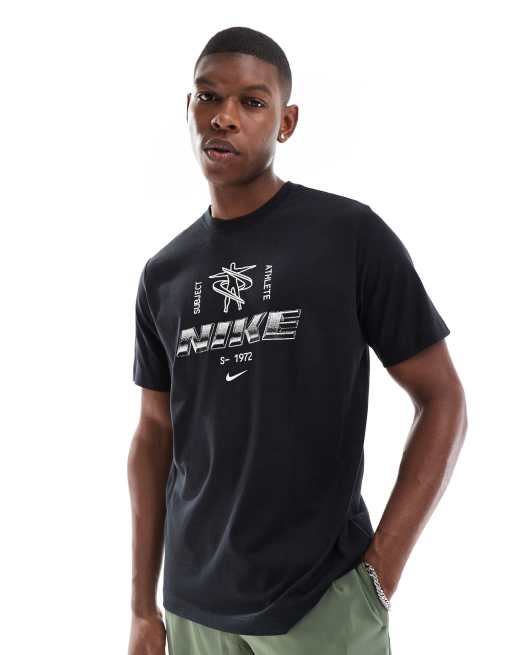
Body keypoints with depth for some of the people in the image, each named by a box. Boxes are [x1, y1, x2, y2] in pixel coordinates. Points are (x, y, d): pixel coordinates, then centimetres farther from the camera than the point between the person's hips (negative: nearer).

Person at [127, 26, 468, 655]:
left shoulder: (350, 234, -9)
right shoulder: (163, 274, 4)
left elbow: (443, 400, -6)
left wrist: (383, 565, -12)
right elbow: (154, 434, 8)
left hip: (324, 599, -4)